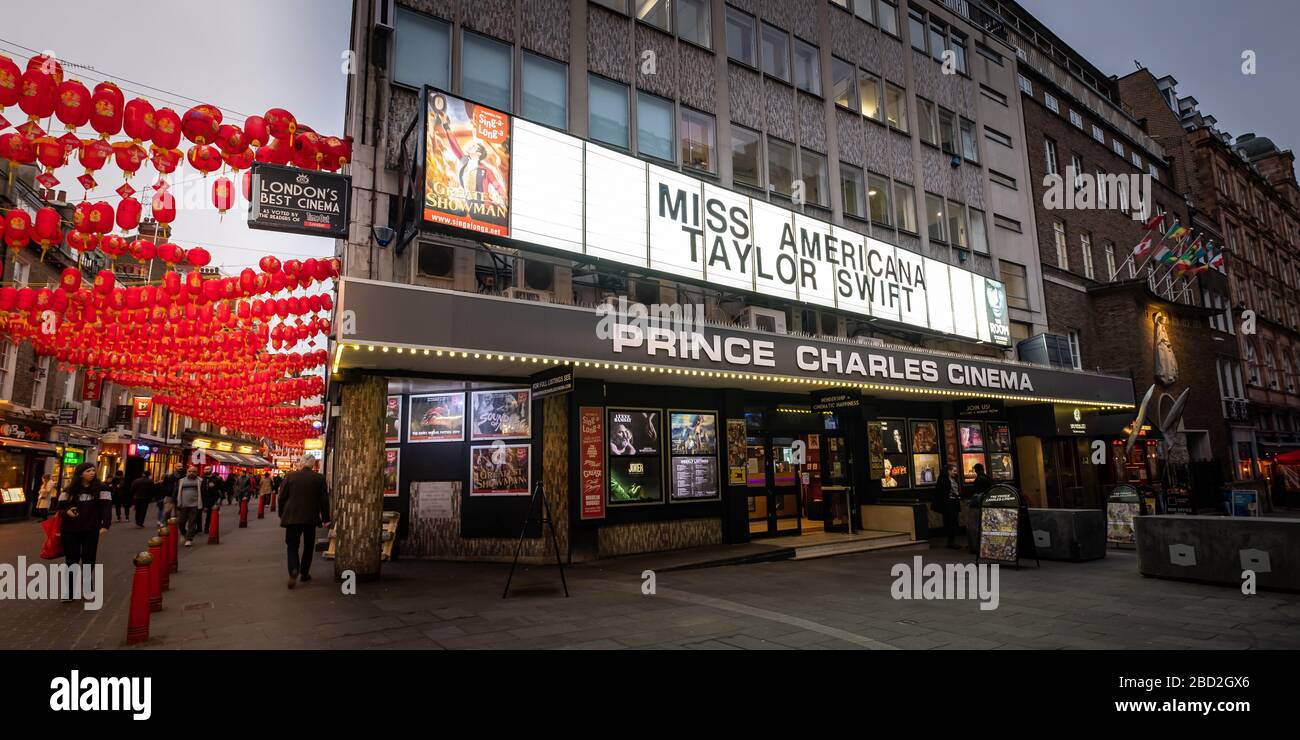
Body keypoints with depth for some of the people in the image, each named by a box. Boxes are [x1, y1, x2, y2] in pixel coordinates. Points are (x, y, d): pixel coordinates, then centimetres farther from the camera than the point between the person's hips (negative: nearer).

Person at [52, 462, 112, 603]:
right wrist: (66, 512, -17)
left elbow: (106, 507, -9)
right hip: (70, 531, 1)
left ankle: (87, 588, 26)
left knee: (89, 559, 8)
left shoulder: (101, 489, -2)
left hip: (91, 531, 0)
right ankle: (68, 592, 9)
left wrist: (105, 525, -20)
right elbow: (59, 508, 6)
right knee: (71, 560, 2)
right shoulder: (69, 490, 2)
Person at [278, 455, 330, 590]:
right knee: (308, 546, 15)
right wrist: (325, 519, 8)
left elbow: (282, 497, 2)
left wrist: (282, 515, 15)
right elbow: (324, 500, 0)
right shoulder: (319, 478, -2)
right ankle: (304, 573, 19)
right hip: (311, 518, 1)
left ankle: (293, 571, -17)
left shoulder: (290, 476, -2)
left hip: (292, 517, 0)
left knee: (292, 546, 5)